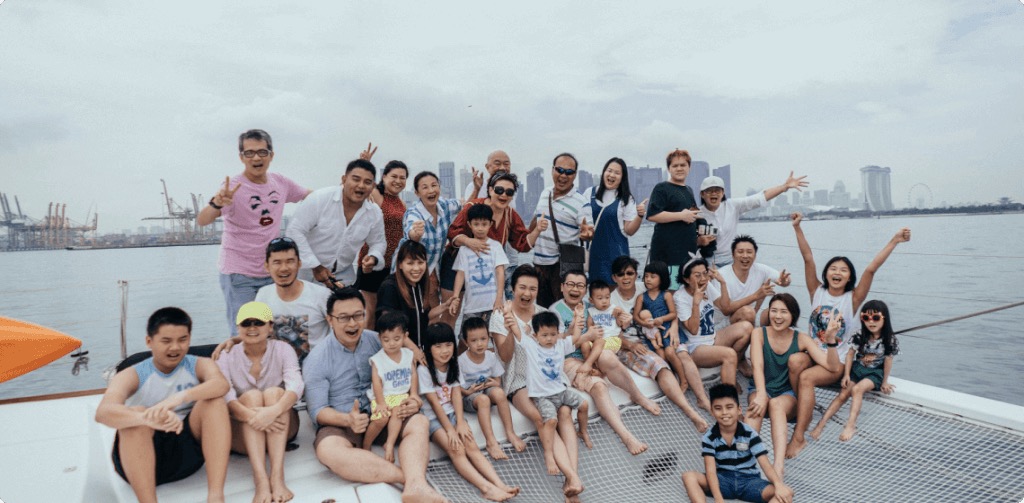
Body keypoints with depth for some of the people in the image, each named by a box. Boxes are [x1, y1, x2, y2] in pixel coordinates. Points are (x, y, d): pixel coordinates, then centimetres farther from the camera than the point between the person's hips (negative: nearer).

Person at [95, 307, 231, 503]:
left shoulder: (199, 365, 1)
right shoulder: (131, 375, -3)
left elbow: (222, 384, -24)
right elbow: (103, 412, -25)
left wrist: (181, 396, -43)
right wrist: (148, 419, -46)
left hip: (188, 449, 1)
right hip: (140, 458, -1)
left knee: (213, 401, -23)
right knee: (135, 415, -28)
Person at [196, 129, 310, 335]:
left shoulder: (281, 182, 0)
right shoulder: (233, 187, -16)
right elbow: (202, 221, -27)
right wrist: (216, 204, -49)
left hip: (272, 272, 5)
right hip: (239, 275, -5)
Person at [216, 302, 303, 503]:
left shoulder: (283, 349, -4)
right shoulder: (227, 358, -3)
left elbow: (296, 385, -23)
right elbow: (225, 397, -22)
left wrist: (274, 411, -45)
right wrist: (252, 416, -43)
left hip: (280, 428, 0)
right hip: (241, 432, 0)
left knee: (274, 392, -28)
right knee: (252, 396, -28)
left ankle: (277, 476, -41)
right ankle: (261, 480, -45)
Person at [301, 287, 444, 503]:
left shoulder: (377, 341, 2)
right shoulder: (317, 359, -5)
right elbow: (317, 410, -9)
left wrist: (413, 400, -15)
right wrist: (348, 419, -30)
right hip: (340, 422, -3)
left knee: (419, 422, -24)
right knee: (328, 450, -35)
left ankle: (415, 486, -48)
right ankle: (413, 476, -37)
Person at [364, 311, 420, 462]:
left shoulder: (408, 354, 5)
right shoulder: (377, 359, -7)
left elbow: (413, 374, 8)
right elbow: (377, 382, -10)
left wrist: (414, 393, -4)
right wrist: (380, 403, -16)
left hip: (402, 395, 2)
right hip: (382, 396, -2)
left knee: (397, 413, -28)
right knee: (381, 418, -25)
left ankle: (389, 444, -20)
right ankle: (365, 447, -3)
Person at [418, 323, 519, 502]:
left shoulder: (453, 366, 6)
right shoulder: (424, 370, -12)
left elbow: (456, 395, -3)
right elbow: (434, 403, -15)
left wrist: (460, 422, -16)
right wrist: (450, 429, -19)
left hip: (452, 413, 5)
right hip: (433, 418, -4)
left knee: (471, 446, -19)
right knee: (457, 450, -27)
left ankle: (500, 484, -33)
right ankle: (487, 488, -41)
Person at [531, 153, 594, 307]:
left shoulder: (580, 202, -12)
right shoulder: (544, 193, 6)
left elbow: (587, 232, -13)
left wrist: (586, 233, -34)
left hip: (563, 265, -5)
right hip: (539, 262, 6)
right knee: (541, 308, 17)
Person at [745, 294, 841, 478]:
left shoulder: (801, 339, -1)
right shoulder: (759, 333, -4)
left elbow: (831, 365, -11)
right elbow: (757, 366, -18)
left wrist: (831, 338, -27)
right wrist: (761, 394, -35)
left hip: (788, 394, 0)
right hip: (761, 390, 0)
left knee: (776, 405, -36)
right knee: (758, 404, -35)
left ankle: (779, 464, -55)